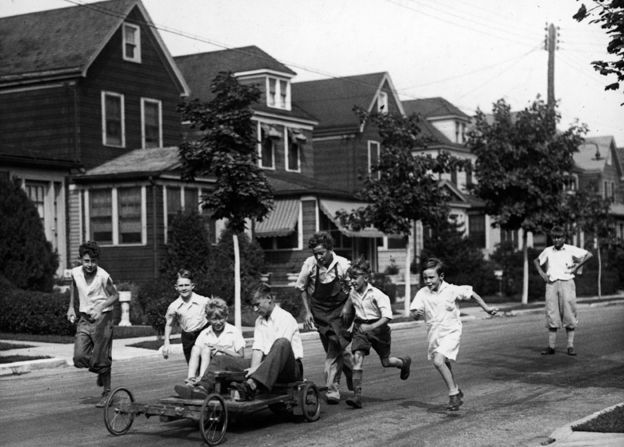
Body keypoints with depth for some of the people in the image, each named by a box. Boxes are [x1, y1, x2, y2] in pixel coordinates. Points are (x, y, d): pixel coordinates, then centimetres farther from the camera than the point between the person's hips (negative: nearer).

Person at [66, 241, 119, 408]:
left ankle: (106, 394, 18)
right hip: (84, 319, 4)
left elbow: (115, 295, -7)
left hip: (102, 319, -4)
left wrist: (100, 307, -22)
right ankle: (100, 370, 24)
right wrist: (71, 306, 15)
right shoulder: (75, 272, -4)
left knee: (102, 360, 0)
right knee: (79, 358, -7)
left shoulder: (103, 276, -18)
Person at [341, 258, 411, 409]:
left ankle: (404, 362, 47)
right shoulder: (352, 292, -4)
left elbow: (387, 316, -26)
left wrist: (371, 327, -37)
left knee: (386, 362, 10)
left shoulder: (377, 294, -20)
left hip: (378, 327, -3)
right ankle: (357, 396, -20)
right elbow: (348, 306, 21)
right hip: (360, 328, 3)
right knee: (357, 356, -18)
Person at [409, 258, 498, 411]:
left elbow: (471, 293, 1)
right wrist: (416, 313, -34)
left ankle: (453, 394, -11)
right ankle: (456, 391, 46)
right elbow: (414, 314, -11)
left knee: (438, 361, -24)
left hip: (450, 333, -5)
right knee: (445, 365, 21)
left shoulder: (451, 290, -13)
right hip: (433, 334, 5)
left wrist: (486, 308, 4)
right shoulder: (422, 293, -7)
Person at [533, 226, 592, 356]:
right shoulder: (548, 251, 11)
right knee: (551, 315, 0)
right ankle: (551, 347, 2)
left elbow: (589, 255, -1)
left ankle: (570, 346, 2)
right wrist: (541, 273, 10)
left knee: (569, 314, -3)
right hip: (551, 284, 2)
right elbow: (536, 261, 26)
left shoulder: (571, 250, 2)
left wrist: (577, 267, -6)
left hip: (566, 283, -2)